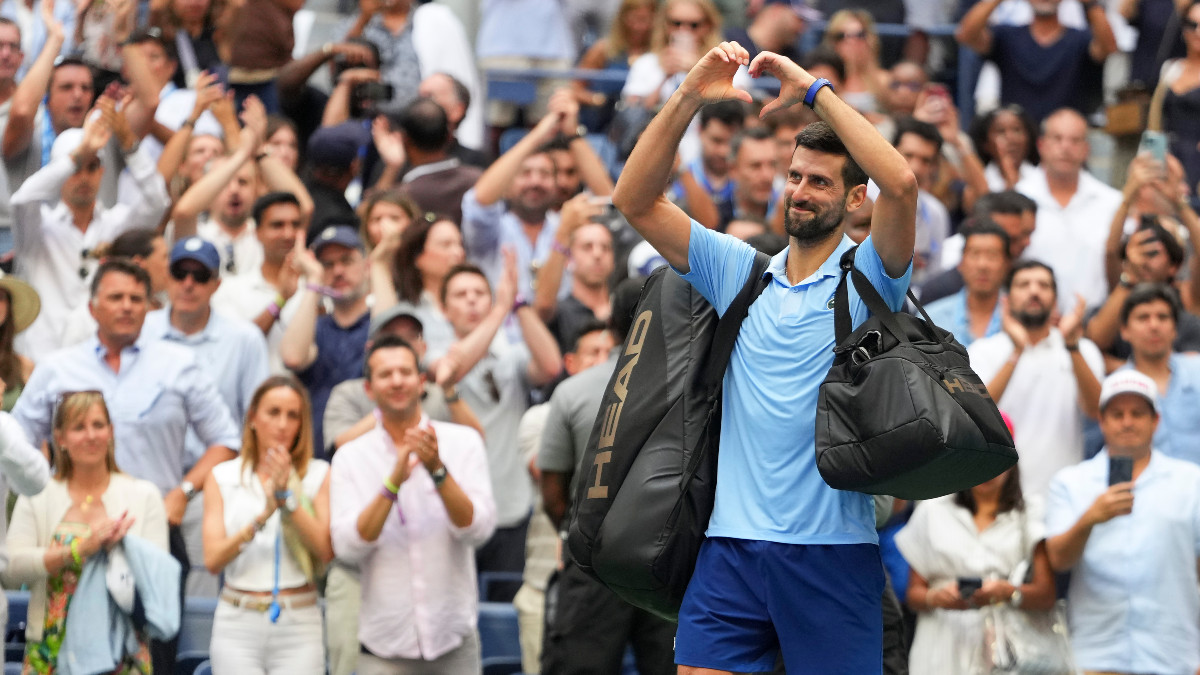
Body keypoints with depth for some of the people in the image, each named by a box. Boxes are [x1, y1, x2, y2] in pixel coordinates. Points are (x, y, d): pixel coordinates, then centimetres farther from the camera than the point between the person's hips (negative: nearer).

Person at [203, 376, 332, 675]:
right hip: (238, 624, 1)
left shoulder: (318, 475, 6)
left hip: (298, 627, -1)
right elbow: (213, 559, -3)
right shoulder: (223, 477, 8)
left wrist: (288, 497, -13)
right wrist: (261, 517, -15)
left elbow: (326, 549, -6)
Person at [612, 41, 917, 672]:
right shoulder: (740, 270, 14)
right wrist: (688, 98, -3)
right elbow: (635, 200, 8)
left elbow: (900, 184, -17)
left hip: (833, 549, -3)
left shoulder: (867, 276, 2)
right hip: (732, 543, 3)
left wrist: (814, 90, -13)